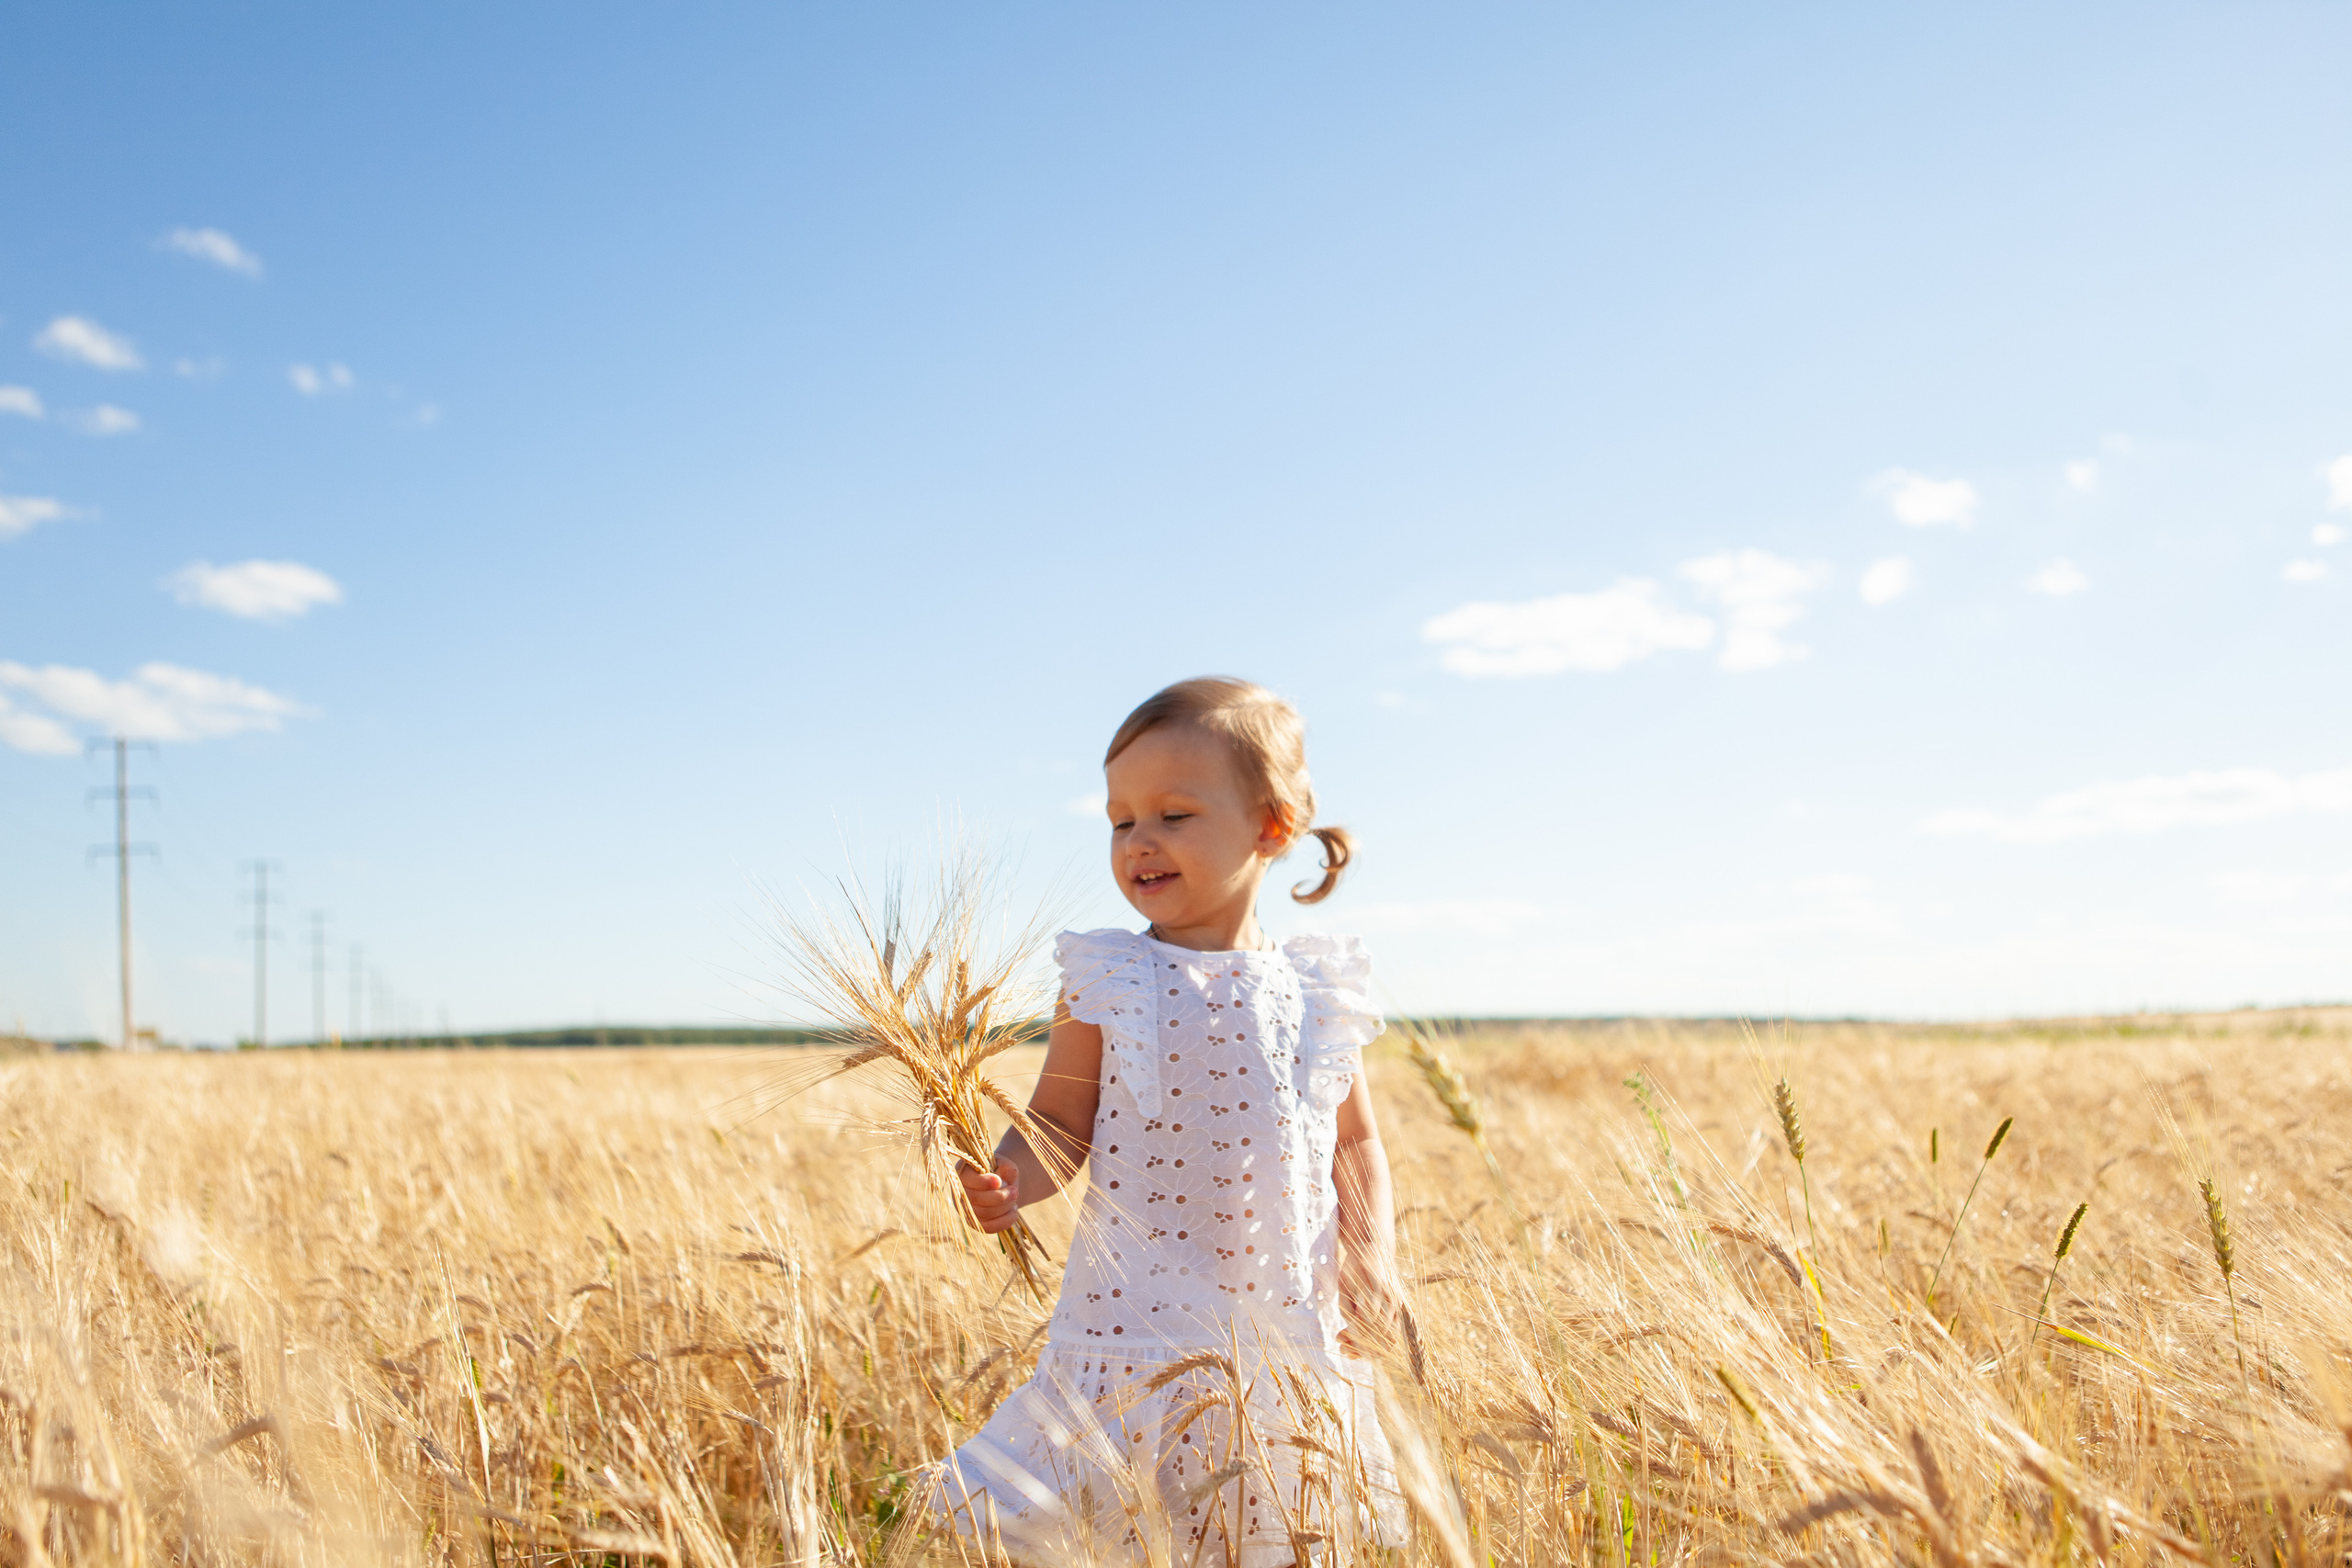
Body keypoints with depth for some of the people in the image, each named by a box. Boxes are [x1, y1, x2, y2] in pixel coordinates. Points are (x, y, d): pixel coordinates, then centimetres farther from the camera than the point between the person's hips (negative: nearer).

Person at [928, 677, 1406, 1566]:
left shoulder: (1316, 994, 3)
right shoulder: (1107, 983, -2)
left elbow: (1355, 1142, 12)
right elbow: (1062, 1126, 0)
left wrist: (1374, 1259, -1)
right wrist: (1012, 1179, -20)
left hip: (1288, 1339, 2)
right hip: (1135, 1325, -1)